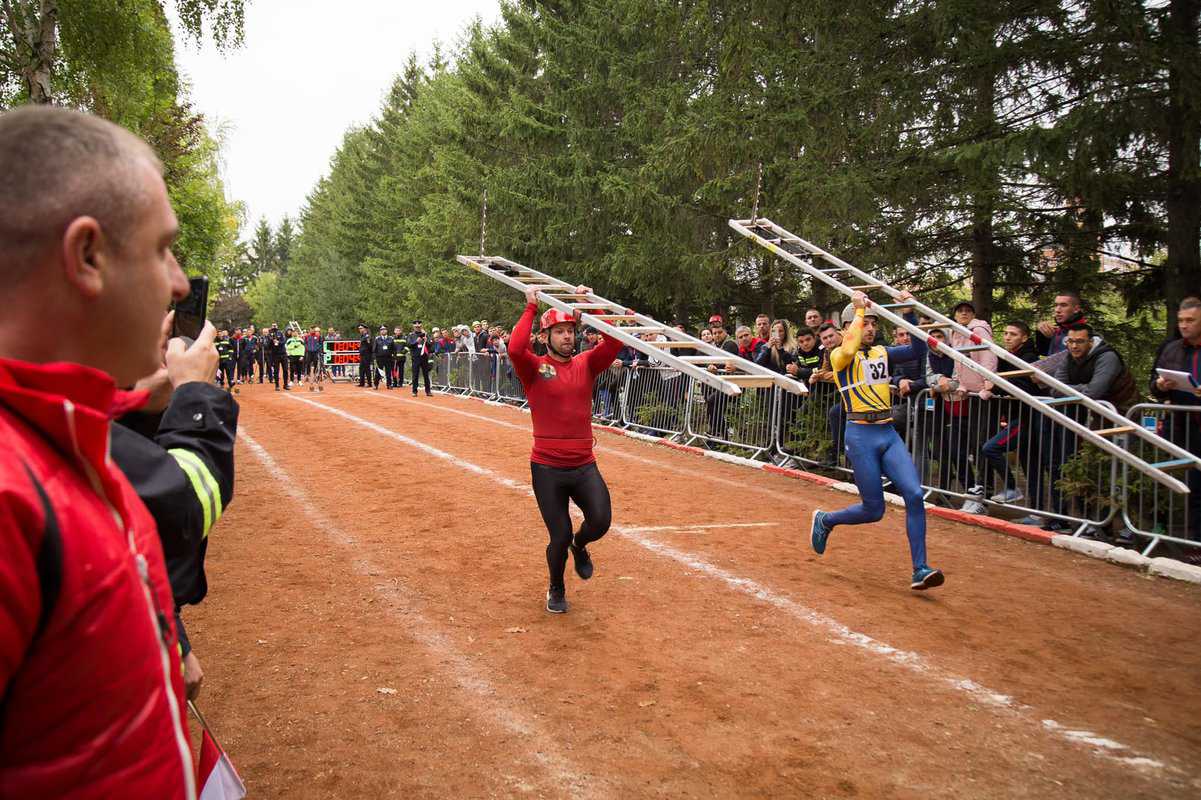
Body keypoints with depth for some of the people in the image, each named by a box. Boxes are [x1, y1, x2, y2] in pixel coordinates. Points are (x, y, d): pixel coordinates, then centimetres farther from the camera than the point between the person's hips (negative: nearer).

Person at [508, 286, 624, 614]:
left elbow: (614, 343, -7)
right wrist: (531, 307, -14)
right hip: (547, 468, -2)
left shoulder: (586, 364, 7)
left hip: (584, 466, 3)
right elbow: (515, 349, -24)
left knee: (601, 521, -17)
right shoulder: (534, 368, -3)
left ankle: (579, 545, 22)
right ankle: (556, 590, 32)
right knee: (560, 537, 1)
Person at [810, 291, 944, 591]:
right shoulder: (839, 356, -4)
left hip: (889, 434, 5)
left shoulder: (882, 352, 14)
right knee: (874, 510, 0)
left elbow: (918, 351, 3)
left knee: (914, 495, -11)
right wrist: (859, 309, -18)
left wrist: (909, 313, -4)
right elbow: (849, 350, -28)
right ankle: (825, 520, 29)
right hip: (861, 435, -5)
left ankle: (920, 570, -5)